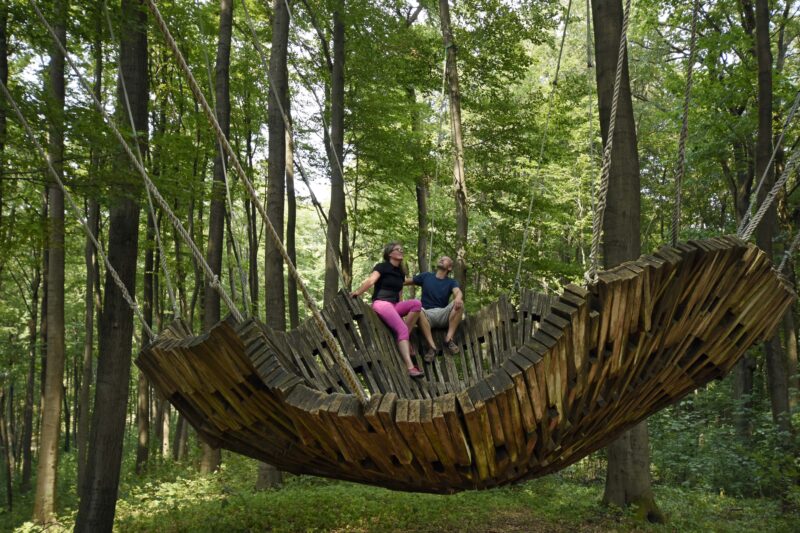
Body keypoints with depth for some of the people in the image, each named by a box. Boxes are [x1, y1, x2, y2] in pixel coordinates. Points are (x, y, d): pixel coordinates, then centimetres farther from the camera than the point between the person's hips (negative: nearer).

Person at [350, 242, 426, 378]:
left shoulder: (401, 273, 20)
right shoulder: (382, 267, -1)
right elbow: (370, 281, -15)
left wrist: (402, 311, 16)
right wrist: (356, 294, -24)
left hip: (394, 305, 7)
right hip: (381, 303, -7)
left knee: (416, 303, -20)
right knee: (402, 329, -25)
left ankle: (403, 337, -13)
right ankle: (410, 367, -32)